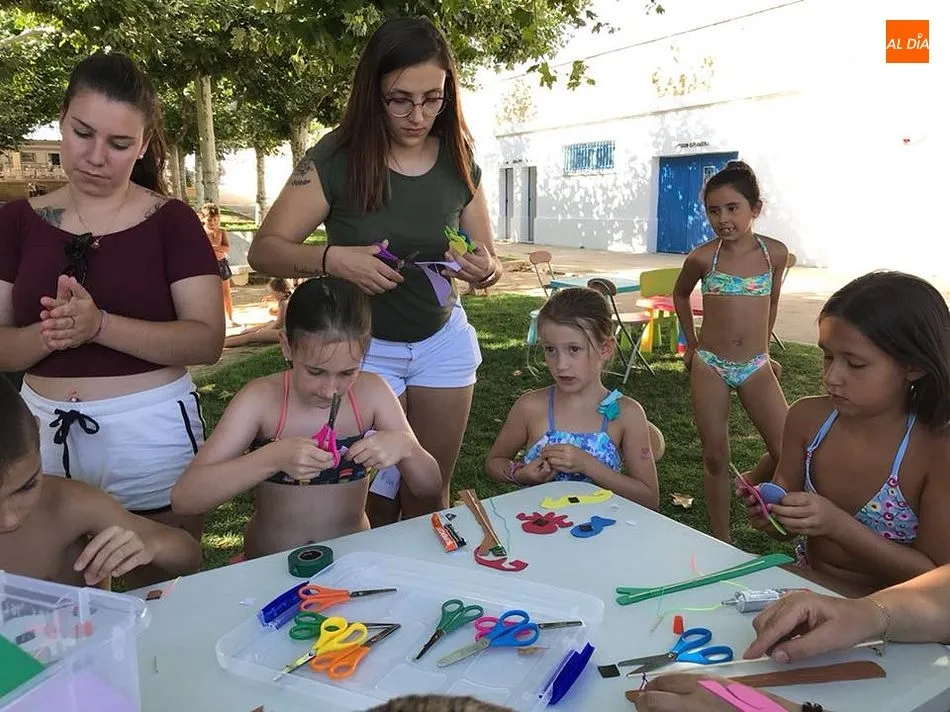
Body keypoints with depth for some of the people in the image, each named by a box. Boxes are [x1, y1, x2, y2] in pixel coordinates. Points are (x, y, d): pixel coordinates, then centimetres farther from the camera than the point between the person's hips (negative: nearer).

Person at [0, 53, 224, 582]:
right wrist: (50, 334, -20)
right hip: (44, 434, 3)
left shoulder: (171, 221, -5)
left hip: (152, 433, -3)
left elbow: (208, 341, -12)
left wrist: (100, 326, -24)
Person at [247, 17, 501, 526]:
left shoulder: (459, 164, -5)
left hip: (443, 341, 3)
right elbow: (264, 251, -15)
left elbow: (489, 265, 3)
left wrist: (485, 269, -21)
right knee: (375, 502, 3)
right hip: (362, 346, -3)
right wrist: (332, 258, -34)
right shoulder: (336, 159, -15)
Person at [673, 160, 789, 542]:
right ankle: (721, 541, 19)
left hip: (756, 367, 2)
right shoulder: (703, 257, -6)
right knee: (715, 457, 5)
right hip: (709, 366, -1)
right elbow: (680, 295, 13)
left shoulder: (775, 253, -3)